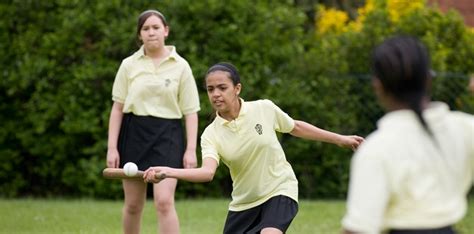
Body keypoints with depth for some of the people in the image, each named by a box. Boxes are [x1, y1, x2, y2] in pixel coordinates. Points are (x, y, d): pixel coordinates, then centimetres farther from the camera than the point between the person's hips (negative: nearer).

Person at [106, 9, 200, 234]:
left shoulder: (180, 66, 2)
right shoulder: (129, 65, 5)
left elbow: (191, 111, 2)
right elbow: (117, 108, 6)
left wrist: (191, 149, -6)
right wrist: (112, 147, -1)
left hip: (167, 135, -2)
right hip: (133, 133, 2)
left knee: (164, 201, -16)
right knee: (133, 205, 7)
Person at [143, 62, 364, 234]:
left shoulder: (264, 109, -12)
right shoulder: (211, 134, -12)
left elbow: (296, 127, 7)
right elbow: (207, 172, -30)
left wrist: (339, 139, 14)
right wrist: (169, 172, -48)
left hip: (279, 191, -3)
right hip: (244, 202, 3)